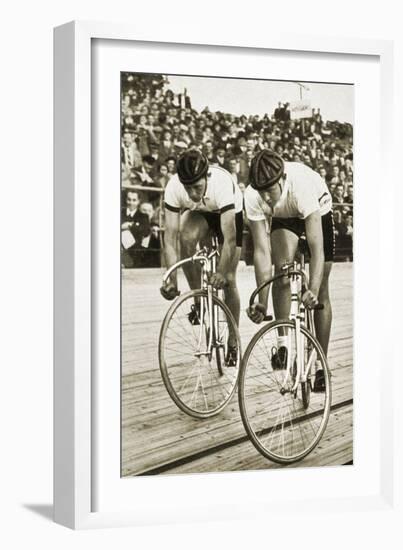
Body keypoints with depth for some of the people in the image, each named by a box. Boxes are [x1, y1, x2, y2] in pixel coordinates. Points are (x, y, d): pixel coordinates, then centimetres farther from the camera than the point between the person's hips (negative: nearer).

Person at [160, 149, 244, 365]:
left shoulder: (222, 183, -42)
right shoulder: (174, 187, -35)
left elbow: (229, 238, -41)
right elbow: (170, 238, -34)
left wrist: (221, 273, -47)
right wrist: (172, 281, -40)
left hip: (230, 213, -2)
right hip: (198, 213, 2)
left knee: (228, 280, -7)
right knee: (187, 238, -33)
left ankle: (233, 343, 10)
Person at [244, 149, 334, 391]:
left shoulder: (302, 184, -44)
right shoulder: (253, 196, -34)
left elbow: (317, 249, -44)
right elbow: (262, 251, -31)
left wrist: (313, 291, -55)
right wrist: (262, 302, -35)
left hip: (318, 212, -2)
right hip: (283, 217, 2)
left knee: (321, 292, -4)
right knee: (282, 268, -26)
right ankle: (283, 342, -14)